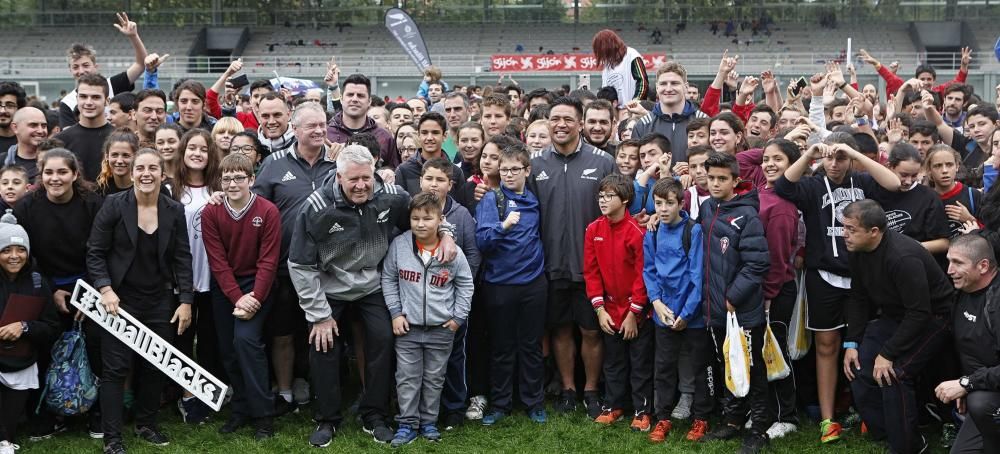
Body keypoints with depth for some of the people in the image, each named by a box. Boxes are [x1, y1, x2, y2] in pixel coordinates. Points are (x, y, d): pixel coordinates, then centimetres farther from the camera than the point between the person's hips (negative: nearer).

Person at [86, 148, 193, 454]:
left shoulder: (175, 210, 1)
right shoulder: (114, 205, -7)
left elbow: (182, 258, 2)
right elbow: (95, 252, -5)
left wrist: (186, 301, -2)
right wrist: (105, 289, -17)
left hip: (159, 302, 3)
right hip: (120, 299, -3)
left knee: (155, 366, 10)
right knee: (116, 368, -2)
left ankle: (146, 425, 28)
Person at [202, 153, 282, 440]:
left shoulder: (268, 211, -13)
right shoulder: (210, 213, -6)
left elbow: (268, 261, -13)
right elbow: (218, 261, -10)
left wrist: (255, 298, -21)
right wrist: (237, 298, -19)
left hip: (256, 284, -3)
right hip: (223, 286, 4)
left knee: (246, 339, -19)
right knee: (227, 349, 5)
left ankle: (263, 415, -10)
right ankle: (241, 409, 21)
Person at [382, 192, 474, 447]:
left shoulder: (453, 251, -9)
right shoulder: (399, 245, -8)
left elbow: (465, 285, 4)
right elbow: (388, 279, 3)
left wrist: (458, 317, 0)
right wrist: (396, 313, -3)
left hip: (441, 329, 0)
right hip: (408, 326, 0)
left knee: (434, 378, 12)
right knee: (407, 378, 5)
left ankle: (429, 423, 26)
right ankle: (407, 424, 16)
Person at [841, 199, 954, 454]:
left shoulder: (903, 257, -33)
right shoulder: (857, 250, -8)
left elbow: (919, 314, -31)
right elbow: (859, 298, 3)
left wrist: (888, 353, -27)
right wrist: (851, 343, -4)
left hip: (932, 317, -8)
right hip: (894, 316, 8)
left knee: (893, 374, -22)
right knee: (859, 366, -4)